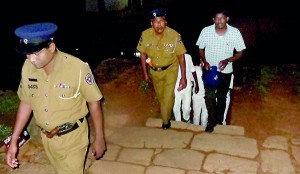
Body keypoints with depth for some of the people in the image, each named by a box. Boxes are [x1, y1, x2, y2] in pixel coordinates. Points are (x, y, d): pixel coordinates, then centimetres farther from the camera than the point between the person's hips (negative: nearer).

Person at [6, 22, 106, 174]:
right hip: (47, 137, 5)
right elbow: (26, 102, 2)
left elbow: (94, 102, -13)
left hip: (73, 137, -5)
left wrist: (99, 138, -6)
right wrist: (13, 140, 2)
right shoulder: (28, 66, -12)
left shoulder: (78, 68, -26)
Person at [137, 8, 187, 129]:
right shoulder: (145, 35, -21)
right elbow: (142, 54, -6)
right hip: (154, 70, 3)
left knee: (168, 96, -4)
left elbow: (181, 56, -18)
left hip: (170, 69, -3)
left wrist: (183, 77, -17)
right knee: (160, 96, 22)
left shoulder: (174, 35, -27)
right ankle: (166, 113, 54)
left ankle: (166, 120, 24)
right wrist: (145, 73, -1)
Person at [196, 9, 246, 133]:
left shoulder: (235, 32, -15)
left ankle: (219, 121, 36)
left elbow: (240, 52, -6)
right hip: (209, 69, 0)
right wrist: (205, 62, -17)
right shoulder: (206, 31, -14)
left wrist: (228, 60, -23)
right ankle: (212, 121, 13)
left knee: (221, 97, 15)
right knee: (209, 96, -9)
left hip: (225, 71, 1)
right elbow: (200, 49, 0)